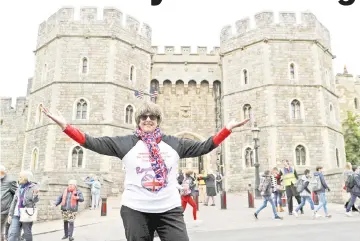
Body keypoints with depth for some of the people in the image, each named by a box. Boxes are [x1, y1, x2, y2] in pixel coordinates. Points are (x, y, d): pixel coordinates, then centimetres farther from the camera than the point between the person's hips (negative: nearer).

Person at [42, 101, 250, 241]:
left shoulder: (174, 143, 6)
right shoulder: (126, 143, 1)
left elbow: (204, 147, 8)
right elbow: (93, 143, -3)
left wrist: (228, 128, 3)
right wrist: (65, 125, -11)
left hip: (170, 210, 1)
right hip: (135, 210, 0)